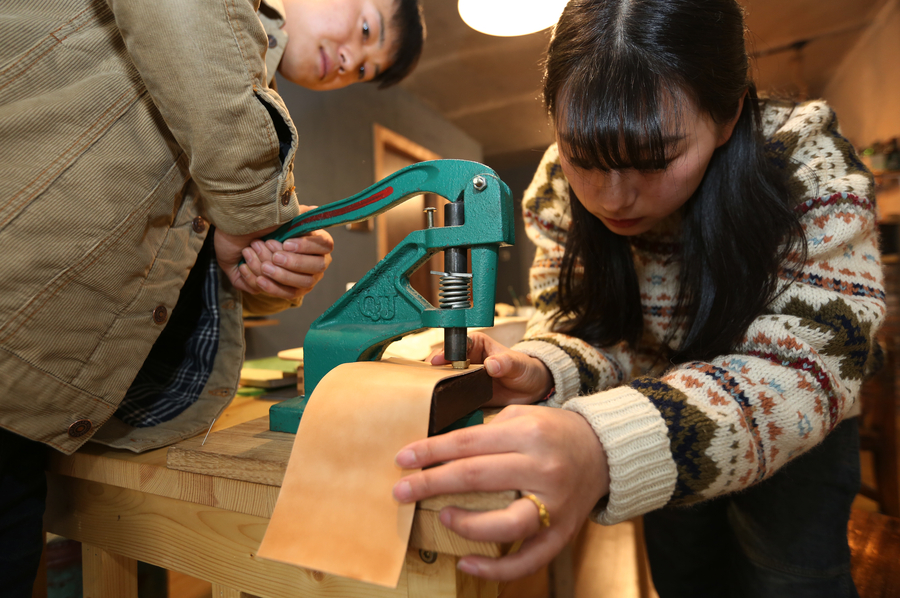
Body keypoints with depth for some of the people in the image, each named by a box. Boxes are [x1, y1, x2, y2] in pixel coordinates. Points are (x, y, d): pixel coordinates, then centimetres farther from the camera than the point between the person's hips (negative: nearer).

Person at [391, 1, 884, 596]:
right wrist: (539, 372, -41)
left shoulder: (809, 164, -27)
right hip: (665, 423, 2)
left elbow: (806, 363, -37)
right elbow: (589, 330, -15)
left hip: (801, 426, -1)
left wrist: (605, 448, -56)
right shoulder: (558, 187, -20)